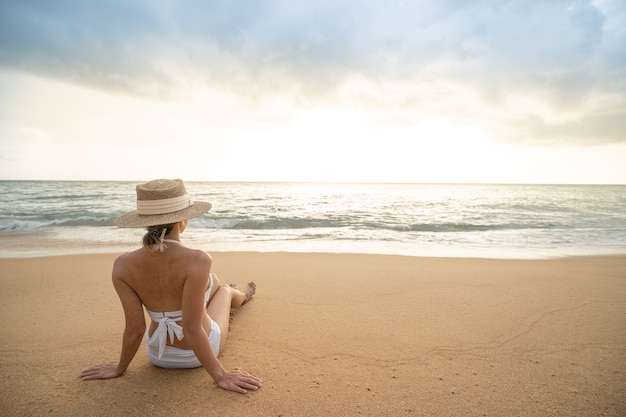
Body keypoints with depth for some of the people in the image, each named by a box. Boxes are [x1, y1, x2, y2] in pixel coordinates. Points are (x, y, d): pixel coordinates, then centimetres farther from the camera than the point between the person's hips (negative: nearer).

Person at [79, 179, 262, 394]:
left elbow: (135, 328, -14)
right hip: (197, 354, -3)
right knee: (224, 289, 29)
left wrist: (119, 368, 4)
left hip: (158, 355, 4)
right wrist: (221, 376, -17)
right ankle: (241, 295, 67)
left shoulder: (123, 265, -21)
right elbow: (192, 330, -30)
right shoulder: (197, 260, -35)